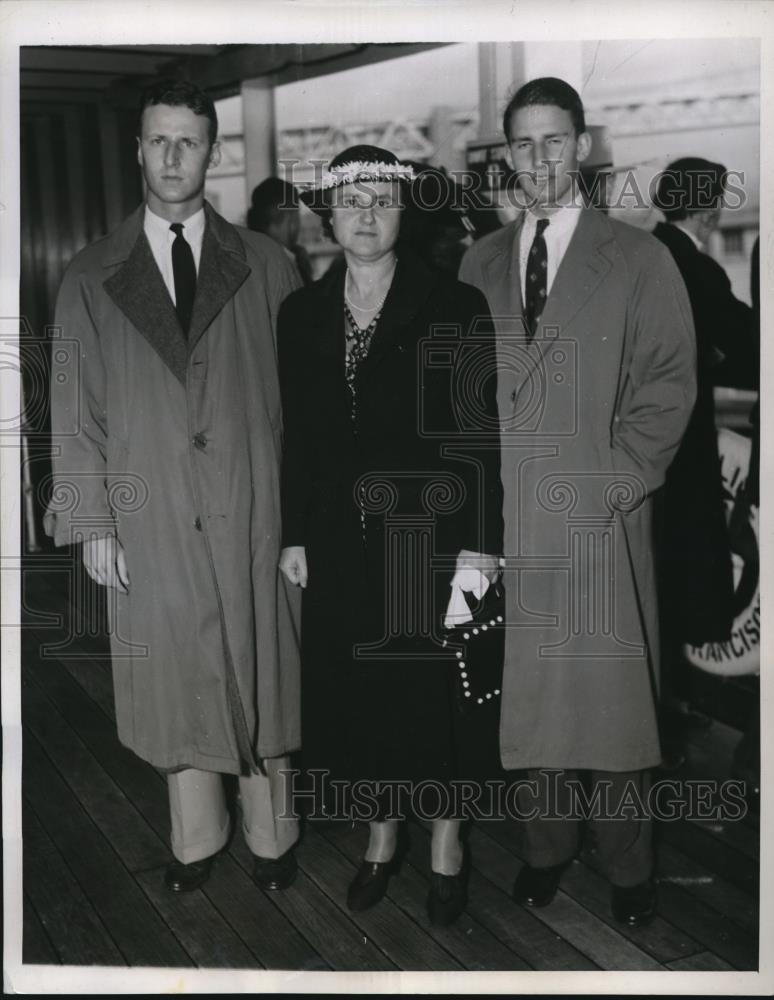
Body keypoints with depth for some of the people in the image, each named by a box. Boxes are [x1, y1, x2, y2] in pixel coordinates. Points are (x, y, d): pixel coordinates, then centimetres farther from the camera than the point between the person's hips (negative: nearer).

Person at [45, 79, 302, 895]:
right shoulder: (91, 278, 4)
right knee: (176, 678, 11)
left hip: (251, 512, 0)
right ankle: (195, 838, 30)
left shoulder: (263, 266, 3)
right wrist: (91, 522, -1)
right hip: (150, 522, 1)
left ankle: (269, 834, 28)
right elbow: (75, 410, 4)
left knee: (259, 671, 9)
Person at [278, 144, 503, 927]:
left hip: (427, 535, -3)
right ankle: (381, 834, 31)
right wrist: (294, 535, 6)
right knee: (351, 689, 10)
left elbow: (482, 435, -7)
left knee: (433, 689, 7)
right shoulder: (301, 313, 6)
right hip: (340, 540, 4)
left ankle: (445, 845, 27)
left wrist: (480, 543, -11)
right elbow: (297, 435, 9)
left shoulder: (453, 307, -6)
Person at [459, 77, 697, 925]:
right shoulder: (480, 264, 11)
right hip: (506, 517, 3)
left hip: (600, 517, -3)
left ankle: (627, 864, 22)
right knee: (528, 692, 10)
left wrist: (617, 481, -9)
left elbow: (669, 383, -1)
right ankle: (546, 844, 27)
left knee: (609, 692, 5)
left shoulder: (636, 259, 1)